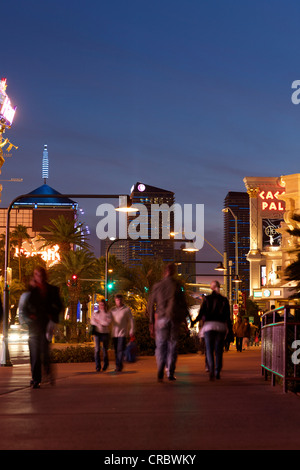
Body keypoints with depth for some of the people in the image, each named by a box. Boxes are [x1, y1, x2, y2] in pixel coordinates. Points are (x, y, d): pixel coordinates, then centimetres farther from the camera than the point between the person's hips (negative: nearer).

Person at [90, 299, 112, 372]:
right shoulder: (95, 313, 9)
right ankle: (98, 366, -11)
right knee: (97, 349, -13)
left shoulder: (108, 313, 2)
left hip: (105, 333, -1)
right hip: (97, 333, 1)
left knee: (105, 349, 8)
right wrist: (103, 323, -11)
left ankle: (105, 363, 34)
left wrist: (98, 321, -8)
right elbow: (92, 322, -3)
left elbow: (108, 323, -13)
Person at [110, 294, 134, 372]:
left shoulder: (127, 309, 0)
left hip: (122, 333, -4)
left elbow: (131, 320, 2)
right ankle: (119, 366, 15)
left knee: (120, 350, -12)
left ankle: (119, 366, -12)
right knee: (116, 350, 7)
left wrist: (131, 331, -3)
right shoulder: (112, 310, 10)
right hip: (114, 333, 4)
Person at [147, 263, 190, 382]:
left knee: (160, 346, 4)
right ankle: (171, 373, 5)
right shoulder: (177, 285, 1)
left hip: (161, 318, 0)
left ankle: (160, 371, -18)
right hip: (175, 318, 0)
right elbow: (183, 303, 0)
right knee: (172, 346, 9)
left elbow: (150, 306, 7)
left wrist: (151, 323, 13)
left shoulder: (157, 286, 5)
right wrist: (185, 319, 10)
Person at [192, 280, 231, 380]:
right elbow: (228, 316, 5)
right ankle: (217, 372, 9)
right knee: (219, 350, 9)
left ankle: (211, 369, -22)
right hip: (221, 326, 1)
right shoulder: (224, 300, 7)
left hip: (209, 325, -1)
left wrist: (194, 321, 10)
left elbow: (202, 313, -2)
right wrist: (229, 329, 8)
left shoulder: (207, 299, 3)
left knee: (209, 350, -1)